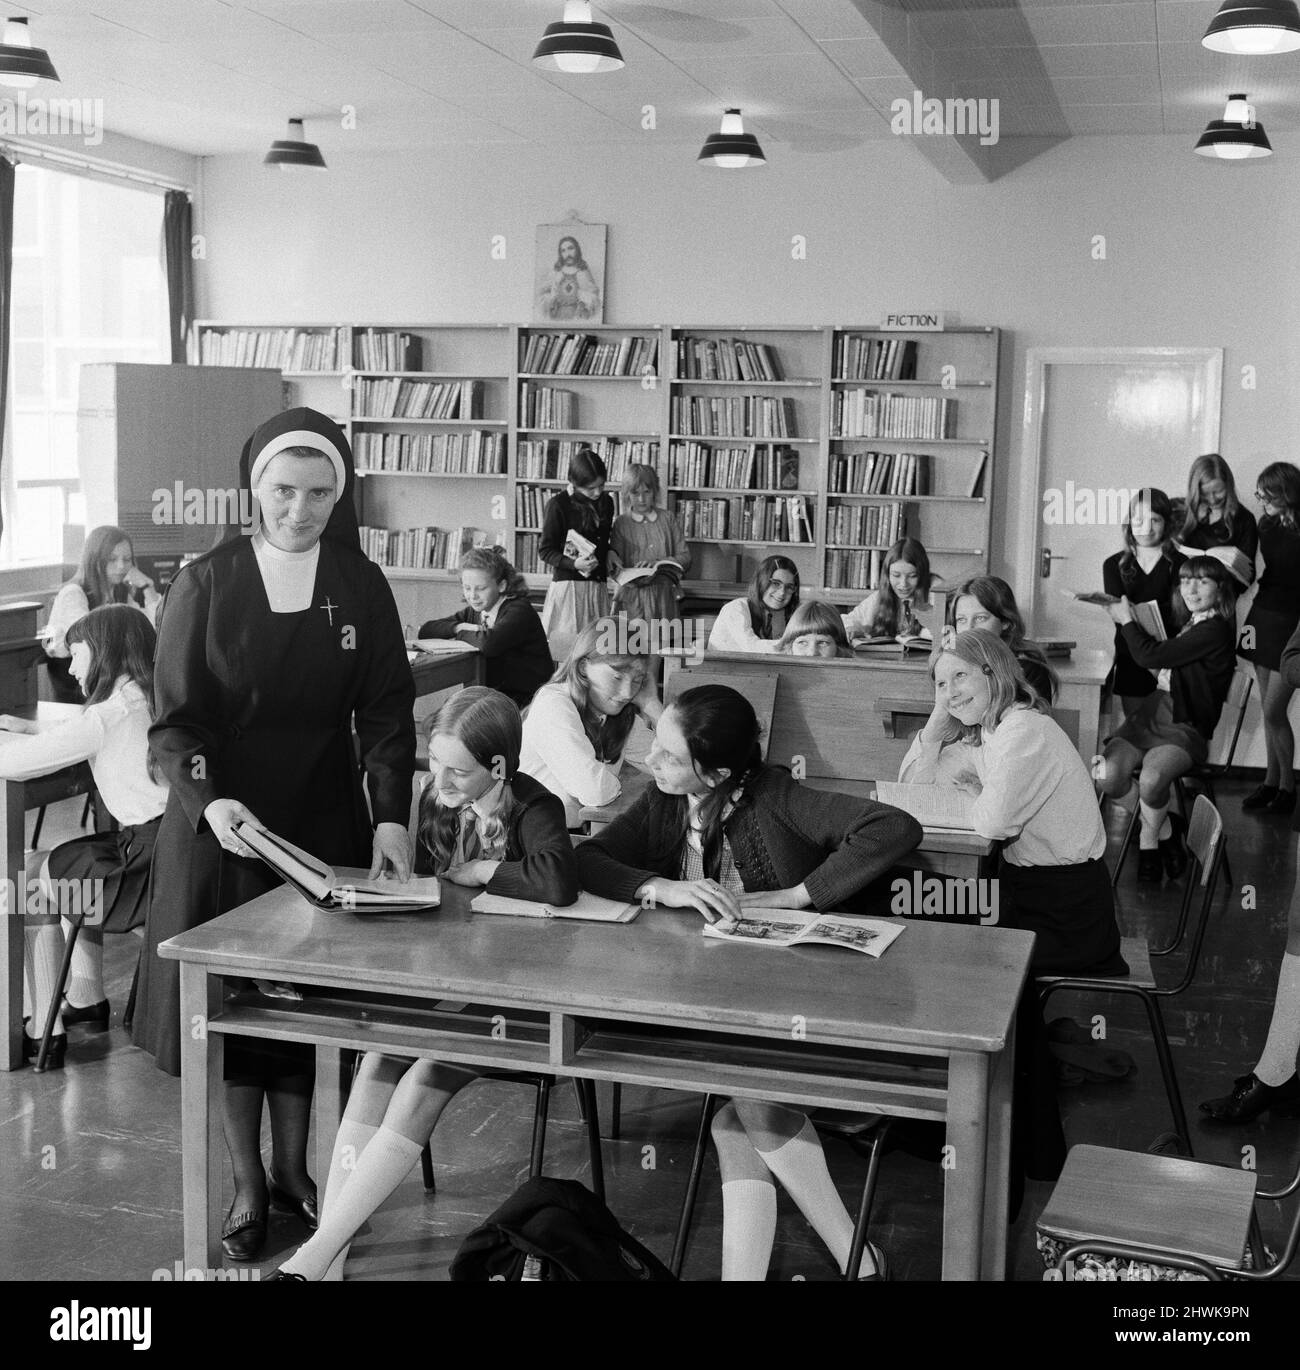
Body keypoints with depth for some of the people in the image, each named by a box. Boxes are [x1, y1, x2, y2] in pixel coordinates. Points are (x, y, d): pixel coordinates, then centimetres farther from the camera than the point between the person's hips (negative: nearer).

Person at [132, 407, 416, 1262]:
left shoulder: (362, 586, -1)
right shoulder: (206, 585, -6)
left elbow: (388, 713, -4)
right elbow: (174, 720, -8)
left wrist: (391, 817, -18)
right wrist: (210, 801, -25)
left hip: (325, 823, 1)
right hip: (220, 823, -1)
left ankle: (293, 1166, 27)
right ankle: (247, 1183, 20)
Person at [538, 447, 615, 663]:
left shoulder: (605, 503, 10)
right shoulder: (558, 505, -7)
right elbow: (546, 550, -6)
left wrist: (610, 559, 6)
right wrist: (573, 564, -21)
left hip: (597, 586, 5)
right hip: (567, 585, -5)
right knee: (568, 648, -8)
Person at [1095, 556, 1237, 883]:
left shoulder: (1214, 629, -10)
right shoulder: (1190, 624, 19)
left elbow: (1152, 656, -13)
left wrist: (1126, 620, 2)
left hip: (1184, 727, -7)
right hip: (1150, 716, 7)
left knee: (1152, 779, -35)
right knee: (1107, 777, -20)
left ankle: (1148, 839, -2)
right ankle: (1164, 827, 4)